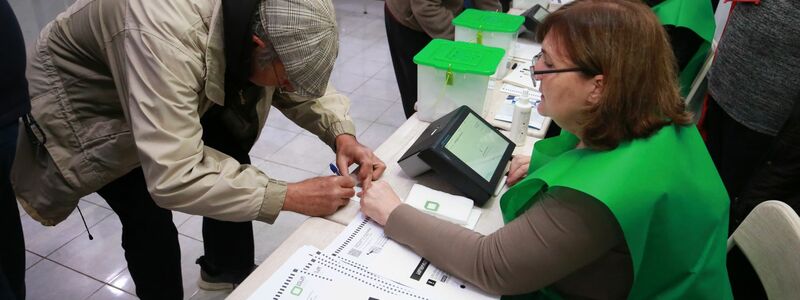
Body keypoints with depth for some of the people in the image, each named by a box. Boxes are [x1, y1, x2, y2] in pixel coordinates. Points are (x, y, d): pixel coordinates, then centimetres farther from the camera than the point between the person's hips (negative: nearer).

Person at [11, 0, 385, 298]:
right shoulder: (165, 35, -44)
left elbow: (303, 81, -6)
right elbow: (171, 177, -44)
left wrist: (341, 133, -24)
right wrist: (291, 196, -40)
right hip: (82, 98, -5)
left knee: (231, 162, 0)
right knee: (150, 218, -15)